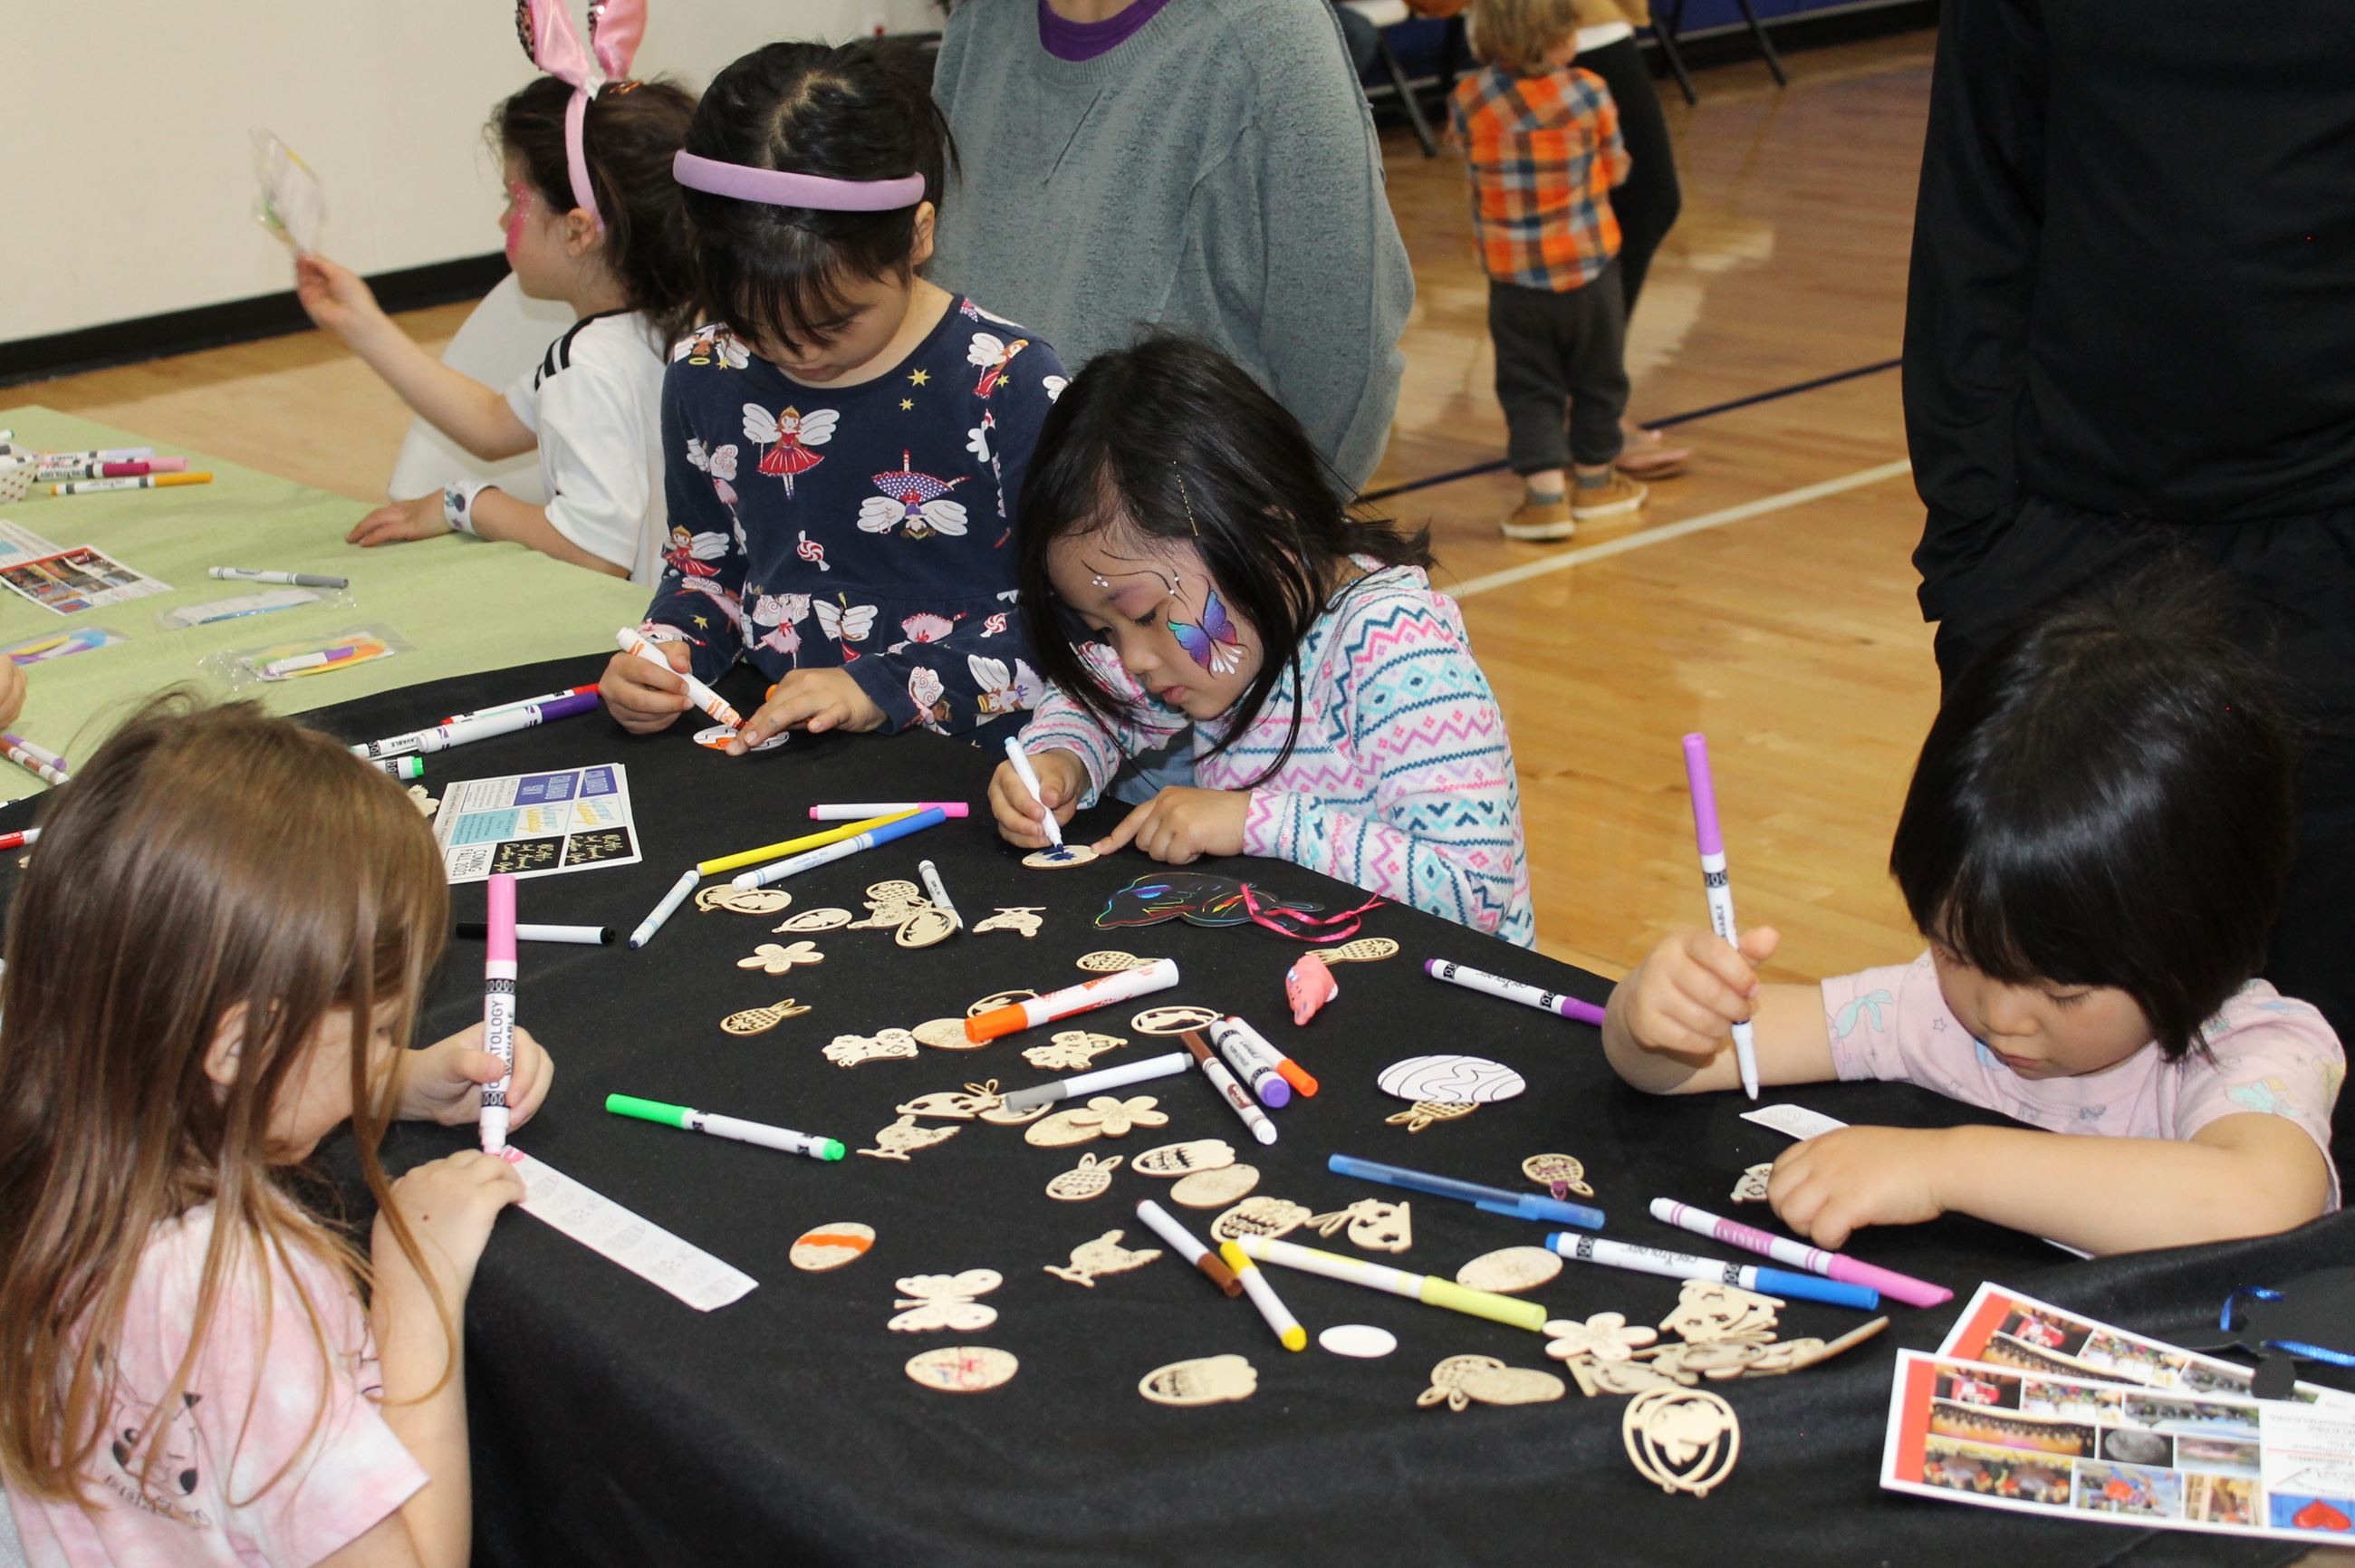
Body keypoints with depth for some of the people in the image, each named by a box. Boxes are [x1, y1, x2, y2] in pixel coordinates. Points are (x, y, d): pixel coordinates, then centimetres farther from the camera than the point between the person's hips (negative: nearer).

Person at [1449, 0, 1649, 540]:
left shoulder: (1467, 102, -9)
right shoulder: (1588, 93, -13)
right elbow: (1615, 168, -1)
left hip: (1514, 277, 1)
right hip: (1589, 268, 0)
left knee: (1529, 387, 8)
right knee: (1597, 377, 18)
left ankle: (1545, 494, -3)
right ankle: (1593, 480, 30)